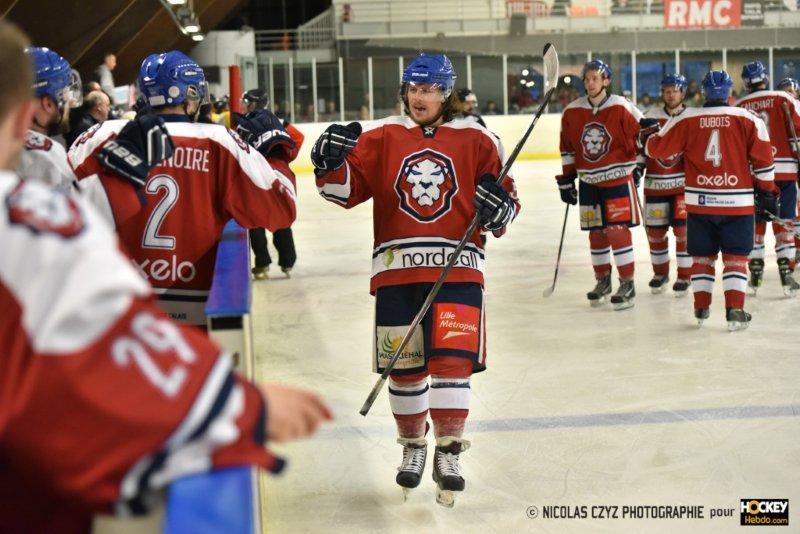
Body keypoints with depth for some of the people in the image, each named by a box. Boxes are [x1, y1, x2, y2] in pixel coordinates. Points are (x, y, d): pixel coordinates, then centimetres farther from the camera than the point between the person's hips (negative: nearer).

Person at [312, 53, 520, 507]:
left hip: (457, 268, -1)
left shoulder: (477, 141, 5)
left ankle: (448, 453, 3)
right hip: (396, 268, 1)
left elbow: (506, 197, 9)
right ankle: (413, 445, 28)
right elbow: (346, 189, 2)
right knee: (404, 365, 7)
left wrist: (499, 206, -13)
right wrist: (332, 162, -17)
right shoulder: (381, 136, 6)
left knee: (452, 360, -10)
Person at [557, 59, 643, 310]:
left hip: (618, 179, -4)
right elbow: (567, 149, 10)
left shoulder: (621, 108, -12)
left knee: (617, 230, -10)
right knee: (596, 233, 9)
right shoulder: (572, 112, 0)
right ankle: (603, 280, 25)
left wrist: (637, 166, 2)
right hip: (589, 182, 4)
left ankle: (627, 284, -2)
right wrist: (566, 180, 10)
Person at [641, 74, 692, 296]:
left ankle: (685, 275, 7)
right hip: (655, 184, 2)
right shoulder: (650, 117, 2)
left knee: (683, 229, -5)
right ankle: (660, 272, 26)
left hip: (684, 184, -2)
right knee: (655, 230, 7)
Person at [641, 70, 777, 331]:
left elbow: (657, 147, 7)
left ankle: (701, 308, 17)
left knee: (702, 256, 15)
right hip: (737, 202, -1)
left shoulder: (686, 119, -1)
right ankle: (735, 310, -2)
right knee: (736, 257, 5)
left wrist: (646, 134, 29)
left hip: (699, 202, 1)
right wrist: (767, 193, 9)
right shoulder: (749, 119, -3)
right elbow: (763, 160, -2)